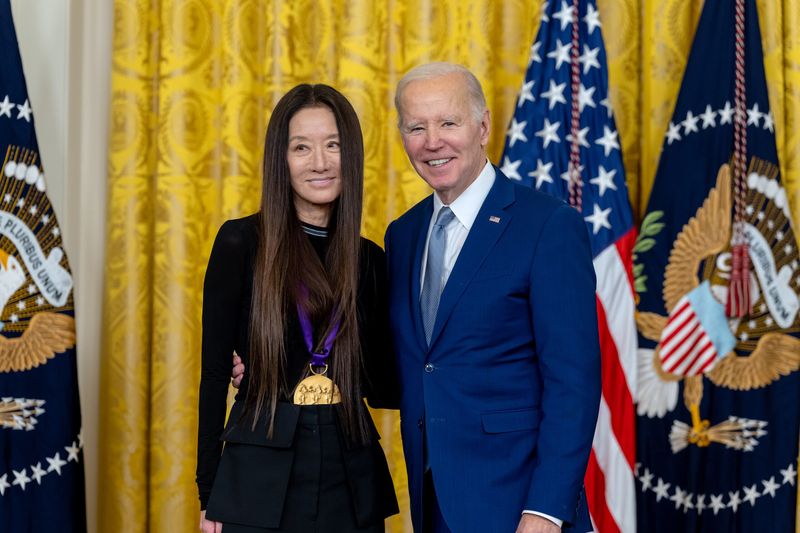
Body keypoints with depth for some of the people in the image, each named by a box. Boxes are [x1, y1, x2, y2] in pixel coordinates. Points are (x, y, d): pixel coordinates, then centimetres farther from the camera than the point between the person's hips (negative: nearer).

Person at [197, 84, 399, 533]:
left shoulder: (370, 259, 6)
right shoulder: (241, 242, -4)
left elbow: (383, 385, 9)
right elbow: (215, 371, -3)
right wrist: (209, 494, -4)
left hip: (351, 477, 3)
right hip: (261, 478, -3)